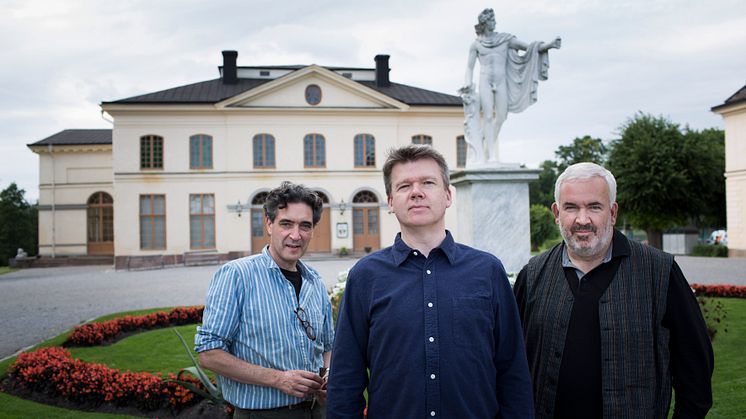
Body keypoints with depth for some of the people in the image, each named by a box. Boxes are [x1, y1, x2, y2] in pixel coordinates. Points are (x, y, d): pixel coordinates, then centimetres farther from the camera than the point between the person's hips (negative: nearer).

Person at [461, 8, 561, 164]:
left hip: (501, 81, 2)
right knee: (488, 116, -9)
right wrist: (467, 84, -5)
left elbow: (528, 47, 4)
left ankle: (488, 146, 15)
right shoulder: (476, 44, 7)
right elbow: (470, 67, 10)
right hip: (485, 81, -2)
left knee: (501, 116, -6)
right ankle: (491, 155, -8)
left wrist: (548, 45, -8)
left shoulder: (505, 39, 10)